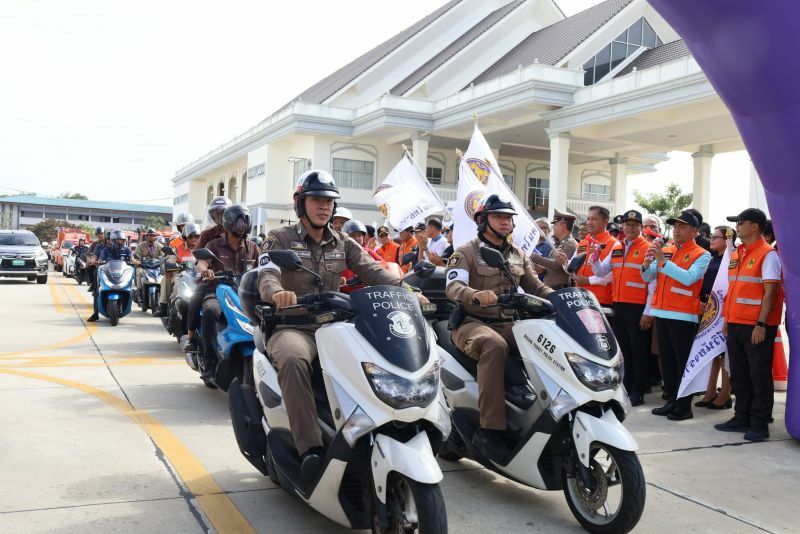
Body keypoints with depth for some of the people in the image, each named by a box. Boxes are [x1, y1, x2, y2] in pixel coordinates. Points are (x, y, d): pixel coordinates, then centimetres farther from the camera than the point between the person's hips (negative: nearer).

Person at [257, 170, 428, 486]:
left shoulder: (343, 244, 16)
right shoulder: (280, 239, 5)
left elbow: (372, 270, 1)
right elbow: (267, 274, -14)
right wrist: (276, 292, -40)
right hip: (292, 327, -4)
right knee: (293, 359, -39)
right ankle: (310, 448, -39)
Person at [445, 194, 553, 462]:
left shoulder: (519, 256, 19)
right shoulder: (465, 253, -1)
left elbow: (536, 287, 17)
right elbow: (453, 286, -18)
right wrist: (476, 295, -40)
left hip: (509, 324, 6)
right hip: (473, 323, -5)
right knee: (495, 346, -39)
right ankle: (490, 429, -38)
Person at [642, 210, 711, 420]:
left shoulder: (701, 255, -4)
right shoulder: (665, 250, 12)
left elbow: (688, 278, -20)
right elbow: (648, 277, 10)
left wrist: (662, 261, -23)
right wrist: (648, 262, -11)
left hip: (684, 316, -6)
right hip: (662, 312, 6)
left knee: (683, 362, -3)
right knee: (667, 360, 12)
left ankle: (685, 406, 4)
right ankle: (671, 401, 22)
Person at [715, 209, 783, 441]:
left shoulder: (767, 254, -10)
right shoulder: (736, 254, 14)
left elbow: (770, 292, -15)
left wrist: (761, 324, -20)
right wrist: (727, 319, 17)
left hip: (757, 327, -8)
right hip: (735, 324, 8)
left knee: (759, 375, 0)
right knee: (739, 374, 13)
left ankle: (759, 424, 7)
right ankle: (742, 417, 23)